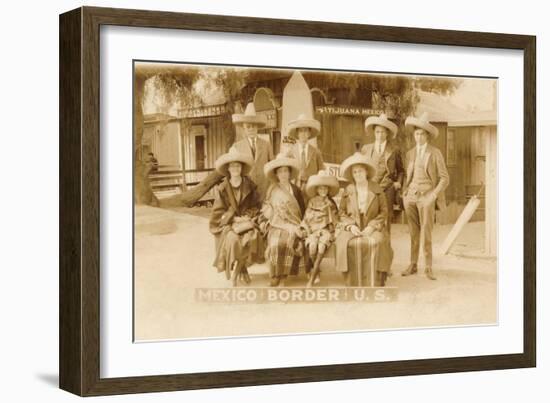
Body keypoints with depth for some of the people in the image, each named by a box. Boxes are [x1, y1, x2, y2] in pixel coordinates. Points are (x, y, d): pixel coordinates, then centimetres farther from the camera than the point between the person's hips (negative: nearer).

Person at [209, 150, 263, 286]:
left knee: (251, 237, -31)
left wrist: (247, 217, -13)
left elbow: (256, 206, 5)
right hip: (228, 223, -1)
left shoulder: (249, 186, 3)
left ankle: (236, 270, -13)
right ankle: (239, 272, -16)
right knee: (232, 239, -33)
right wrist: (235, 218, -15)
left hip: (246, 221, 1)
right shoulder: (222, 188, 0)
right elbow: (218, 212, -2)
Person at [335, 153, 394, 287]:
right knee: (346, 243, -30)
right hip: (352, 227, 1)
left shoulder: (377, 189, 5)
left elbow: (384, 211, 4)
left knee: (376, 242, -33)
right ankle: (353, 285, -21)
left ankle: (375, 285, -24)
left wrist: (372, 226, -10)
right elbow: (342, 212, 9)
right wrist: (350, 226, -9)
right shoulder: (348, 191, 8)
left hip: (373, 227, -1)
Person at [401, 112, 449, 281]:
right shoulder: (410, 153, 12)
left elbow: (444, 178, -1)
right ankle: (413, 265, 10)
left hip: (426, 197, -4)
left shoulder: (435, 153, 0)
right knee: (413, 233, 5)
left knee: (426, 233, -7)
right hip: (410, 196, 4)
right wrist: (405, 193, 8)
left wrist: (433, 195, -9)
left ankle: (428, 267, 0)